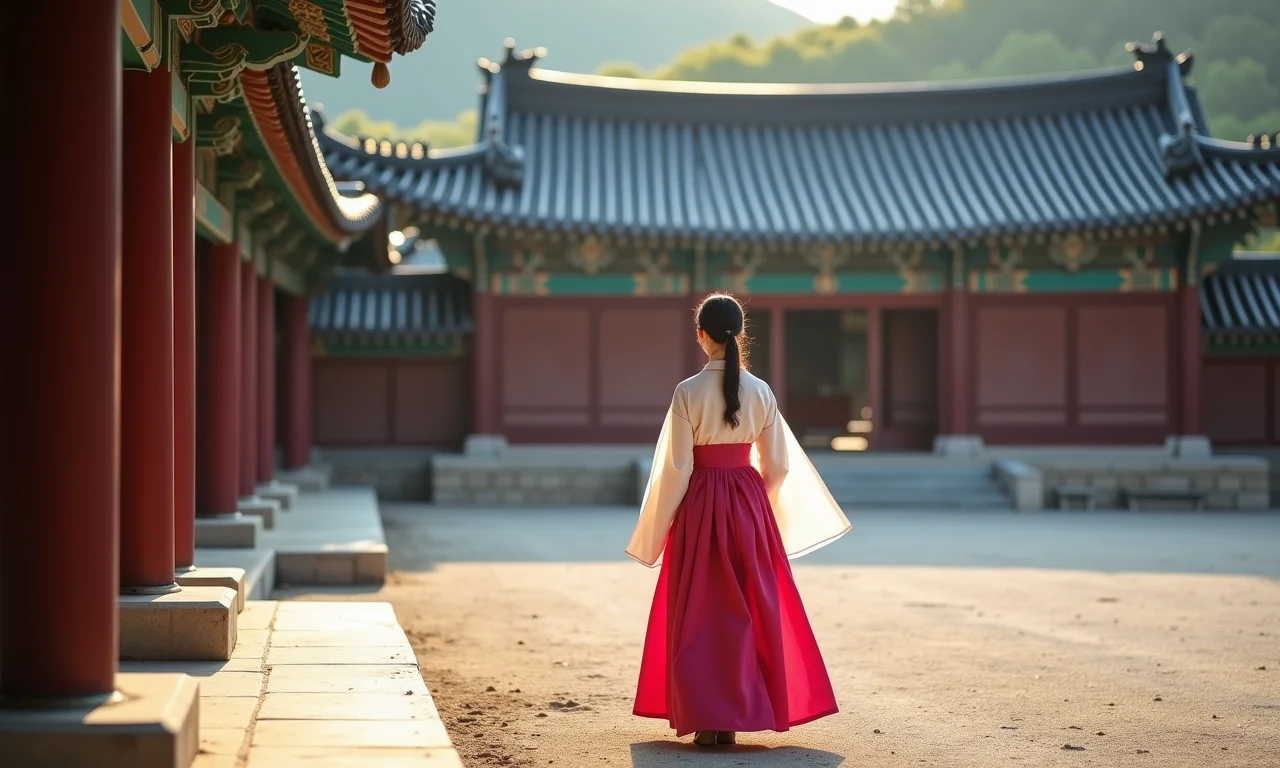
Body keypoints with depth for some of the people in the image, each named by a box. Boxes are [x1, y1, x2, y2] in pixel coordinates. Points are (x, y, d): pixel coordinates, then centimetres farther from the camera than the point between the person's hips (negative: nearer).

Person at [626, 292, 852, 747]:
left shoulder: (688, 393, -11)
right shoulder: (761, 392, 0)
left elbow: (677, 468, -11)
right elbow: (778, 464, 3)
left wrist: (660, 529, -1)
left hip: (700, 505, -3)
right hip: (749, 504, 3)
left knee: (700, 610, 5)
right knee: (748, 607, 12)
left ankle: (706, 718, 3)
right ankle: (737, 714, 16)